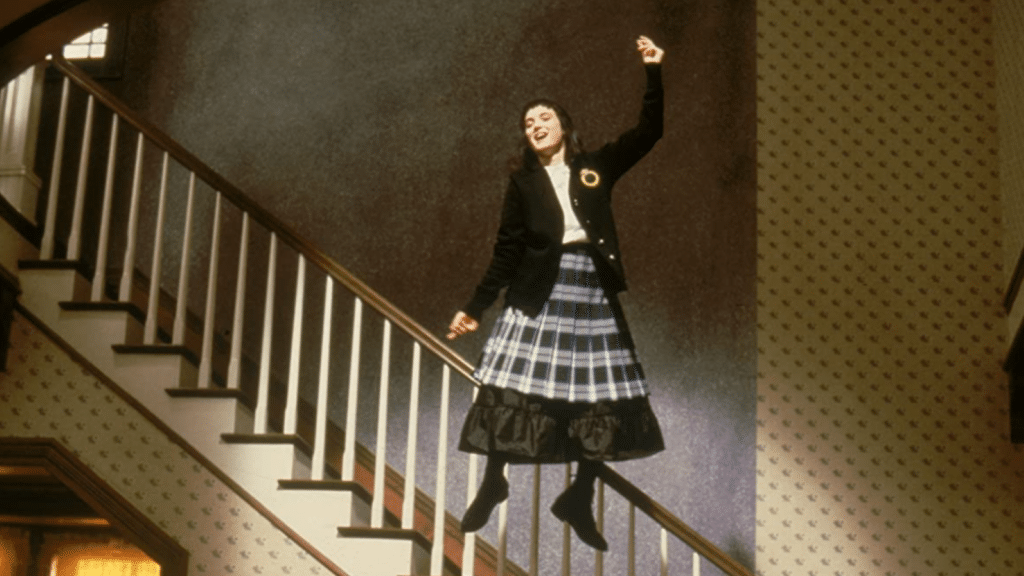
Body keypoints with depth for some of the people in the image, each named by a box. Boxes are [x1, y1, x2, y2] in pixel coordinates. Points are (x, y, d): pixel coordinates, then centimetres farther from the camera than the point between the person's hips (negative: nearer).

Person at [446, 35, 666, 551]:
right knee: (513, 383, -6)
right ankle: (492, 484, 14)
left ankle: (579, 501, 16)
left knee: (602, 395, 3)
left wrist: (654, 72, 1)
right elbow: (507, 249, 7)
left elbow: (649, 131, 9)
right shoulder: (522, 181, 9)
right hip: (539, 288, -1)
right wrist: (475, 305, 2)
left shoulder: (597, 166, 11)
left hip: (592, 285, 1)